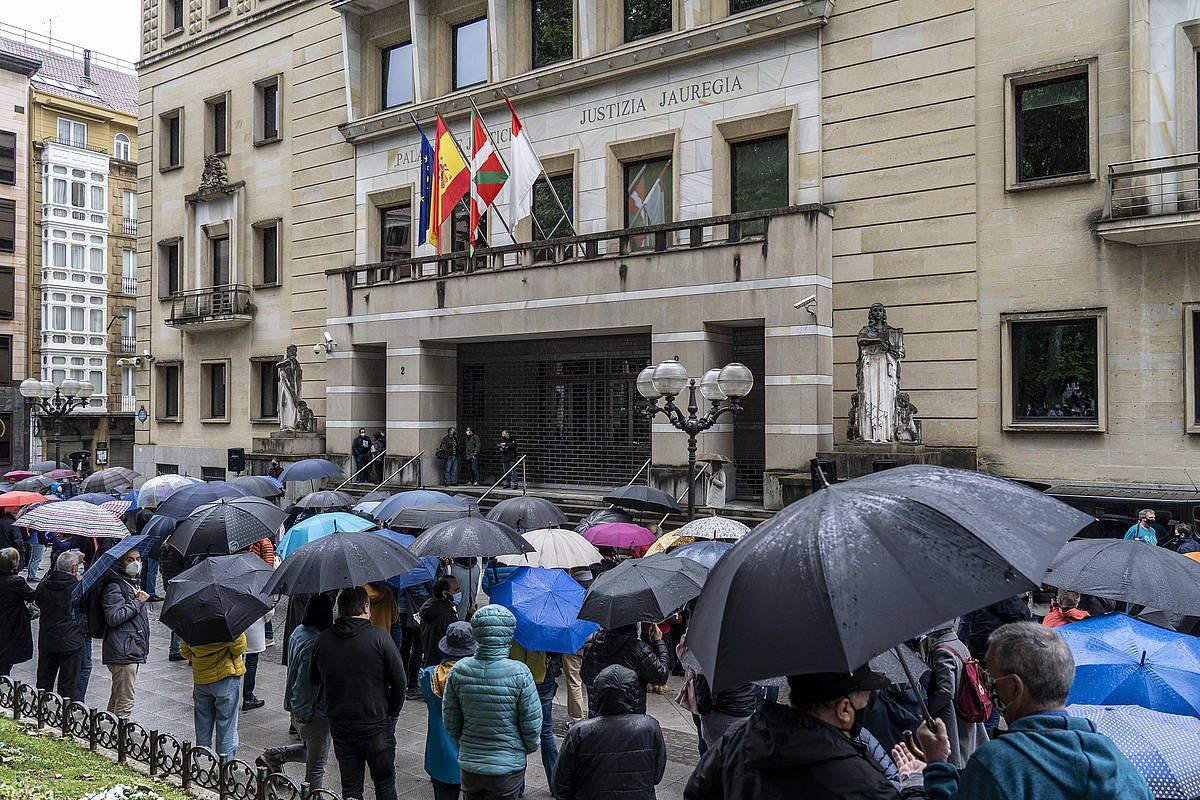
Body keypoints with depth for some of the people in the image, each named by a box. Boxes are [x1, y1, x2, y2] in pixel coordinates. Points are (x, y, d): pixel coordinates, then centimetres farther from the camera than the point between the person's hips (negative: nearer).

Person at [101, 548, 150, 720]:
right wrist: (137, 602, -19)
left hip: (132, 650, 10)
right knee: (125, 701, -7)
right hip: (123, 652, -10)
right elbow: (113, 618, -24)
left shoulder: (132, 582, 17)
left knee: (117, 697, 19)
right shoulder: (114, 587, -14)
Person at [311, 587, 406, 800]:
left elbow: (313, 679, 8)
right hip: (376, 724, -3)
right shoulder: (379, 636, -14)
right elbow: (399, 680, -12)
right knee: (384, 782, 13)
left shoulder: (323, 640, -3)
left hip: (339, 726, 3)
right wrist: (393, 712, 2)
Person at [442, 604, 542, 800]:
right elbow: (532, 723, -12)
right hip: (508, 767, -3)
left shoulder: (459, 671, -11)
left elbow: (450, 721, -1)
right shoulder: (519, 673, -20)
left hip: (469, 764, 3)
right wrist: (530, 746, 9)